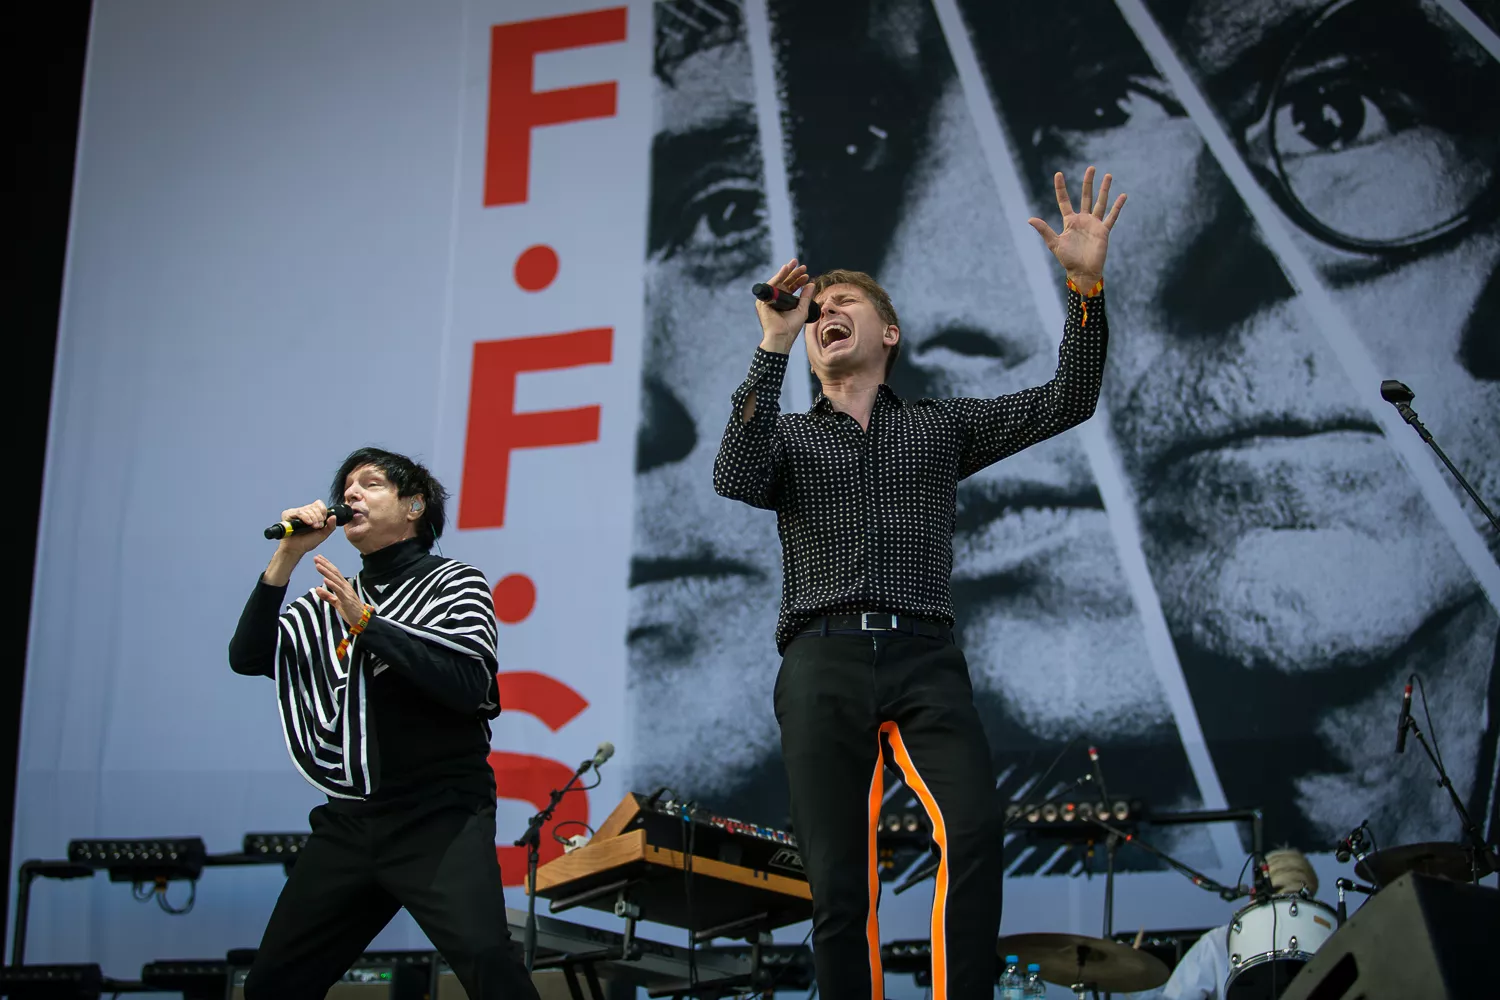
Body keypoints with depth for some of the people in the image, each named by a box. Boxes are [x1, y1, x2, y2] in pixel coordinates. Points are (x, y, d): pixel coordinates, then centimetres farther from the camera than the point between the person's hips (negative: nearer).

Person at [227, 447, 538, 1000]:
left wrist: (367, 624, -15)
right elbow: (247, 658, 8)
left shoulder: (454, 582, 5)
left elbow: (469, 682, -12)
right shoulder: (332, 598, 18)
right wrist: (285, 558, 2)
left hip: (440, 814, -5)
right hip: (348, 823, 5)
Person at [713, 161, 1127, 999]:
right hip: (823, 664, 1)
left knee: (973, 830, -27)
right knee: (839, 883, -7)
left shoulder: (941, 426, 22)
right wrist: (774, 347, -5)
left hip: (924, 657, 0)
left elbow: (1066, 402, 11)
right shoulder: (789, 436, 21)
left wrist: (1088, 285, -3)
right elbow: (736, 480, -3)